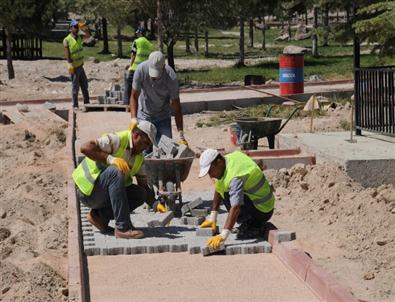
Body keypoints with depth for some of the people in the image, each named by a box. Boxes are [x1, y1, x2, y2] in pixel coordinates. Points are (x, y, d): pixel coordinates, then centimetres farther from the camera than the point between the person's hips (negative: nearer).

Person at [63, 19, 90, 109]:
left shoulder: (79, 37, 8)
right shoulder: (67, 40, -14)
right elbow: (67, 55, -18)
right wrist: (70, 65, -25)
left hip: (81, 66, 8)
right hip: (74, 67, -8)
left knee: (84, 85, 14)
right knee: (75, 87, -1)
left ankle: (87, 103, 25)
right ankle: (75, 105, 7)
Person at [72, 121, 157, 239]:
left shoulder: (139, 157, 8)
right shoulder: (118, 140, -18)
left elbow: (143, 184, 10)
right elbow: (85, 148, -28)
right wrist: (110, 159, -34)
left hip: (106, 193, 8)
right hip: (88, 190, -8)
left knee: (140, 194, -9)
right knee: (116, 172, -34)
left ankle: (99, 215, 3)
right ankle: (123, 227, -32)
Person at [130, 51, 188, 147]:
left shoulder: (171, 77, -25)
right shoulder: (141, 70, -24)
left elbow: (176, 107, -20)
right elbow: (134, 96, -14)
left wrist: (181, 136, -22)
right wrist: (133, 118, -29)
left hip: (163, 117, 0)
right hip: (144, 115, 0)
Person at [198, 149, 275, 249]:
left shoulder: (234, 176, -29)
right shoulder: (229, 158, -2)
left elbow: (235, 208, -37)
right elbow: (218, 192, 6)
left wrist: (223, 236, -41)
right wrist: (212, 218, 4)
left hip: (263, 210, -10)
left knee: (227, 196, -25)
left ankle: (252, 227, -8)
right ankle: (254, 222, 12)